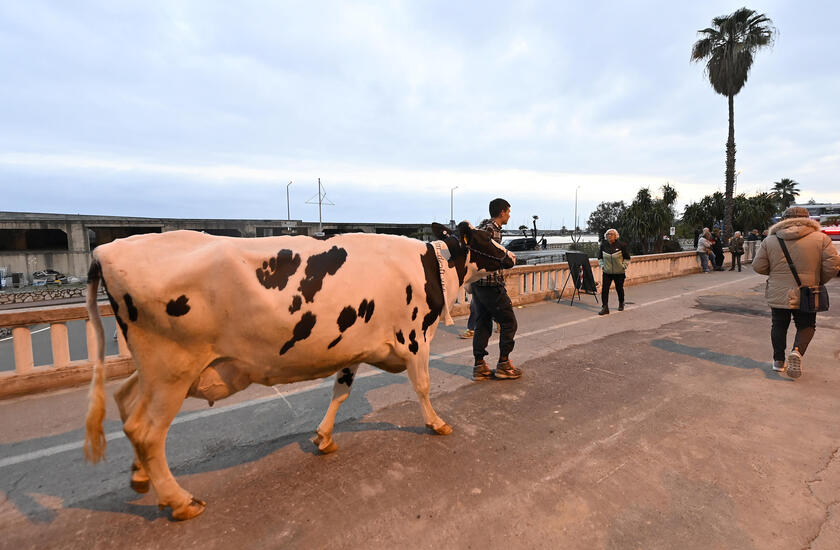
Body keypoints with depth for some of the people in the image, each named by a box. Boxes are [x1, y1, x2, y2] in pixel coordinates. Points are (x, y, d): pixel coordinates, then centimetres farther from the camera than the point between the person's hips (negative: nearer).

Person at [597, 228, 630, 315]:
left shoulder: (621, 245, -6)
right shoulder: (603, 245, 0)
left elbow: (627, 258, 4)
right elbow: (600, 257, 13)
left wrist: (623, 266, -6)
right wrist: (602, 265, 1)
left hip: (619, 272, -1)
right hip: (607, 272, 1)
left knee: (619, 289, 12)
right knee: (604, 289, -9)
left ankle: (621, 304, 38)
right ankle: (605, 308, -5)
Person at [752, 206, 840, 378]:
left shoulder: (770, 240, -2)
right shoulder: (820, 238, -4)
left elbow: (758, 266, -2)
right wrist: (820, 280, 10)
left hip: (777, 295, 1)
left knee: (778, 326, 14)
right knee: (806, 326, 14)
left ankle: (779, 361, 18)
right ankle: (797, 351, -10)